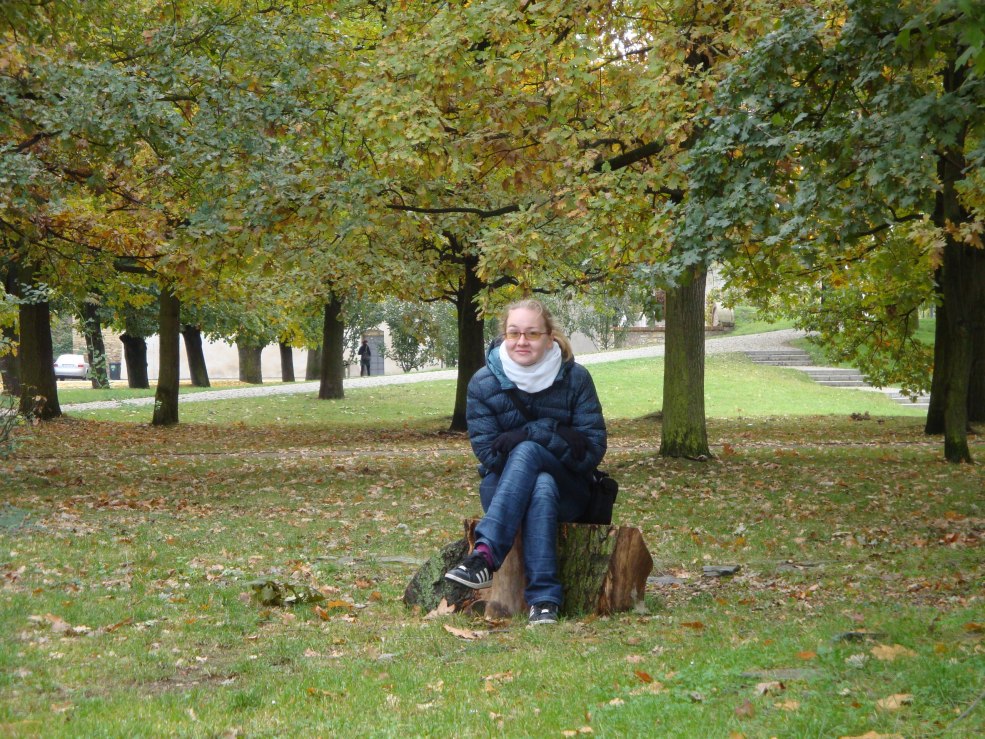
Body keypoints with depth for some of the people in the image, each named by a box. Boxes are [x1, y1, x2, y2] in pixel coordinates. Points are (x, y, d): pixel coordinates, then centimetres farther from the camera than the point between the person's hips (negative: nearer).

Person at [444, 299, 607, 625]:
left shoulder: (575, 379, -4)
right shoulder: (483, 383, -3)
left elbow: (593, 449, -7)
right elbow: (487, 452, -8)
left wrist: (529, 435, -19)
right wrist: (559, 437, -16)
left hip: (567, 491, 0)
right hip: (502, 488, 1)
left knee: (526, 450, -34)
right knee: (542, 489, -36)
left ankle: (485, 553, -47)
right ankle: (545, 599, -46)